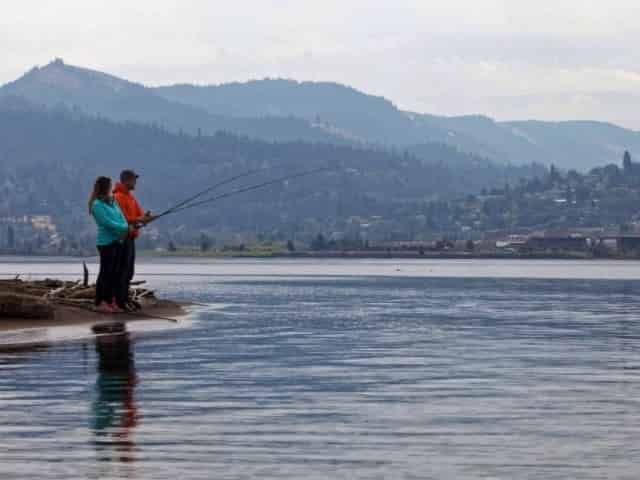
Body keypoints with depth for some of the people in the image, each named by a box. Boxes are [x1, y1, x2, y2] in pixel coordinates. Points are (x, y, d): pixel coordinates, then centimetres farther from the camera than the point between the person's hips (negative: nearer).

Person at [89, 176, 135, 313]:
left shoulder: (112, 202, 14)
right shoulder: (97, 205, -10)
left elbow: (121, 217, 8)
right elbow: (107, 222, -16)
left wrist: (124, 230, -12)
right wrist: (126, 228, -13)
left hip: (117, 241, 8)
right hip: (106, 242, -8)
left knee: (115, 272, 8)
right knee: (105, 272, -4)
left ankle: (110, 301, 14)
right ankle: (100, 303, 1)